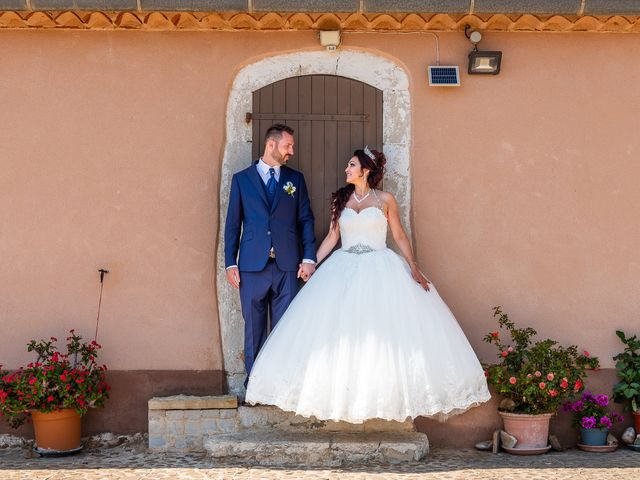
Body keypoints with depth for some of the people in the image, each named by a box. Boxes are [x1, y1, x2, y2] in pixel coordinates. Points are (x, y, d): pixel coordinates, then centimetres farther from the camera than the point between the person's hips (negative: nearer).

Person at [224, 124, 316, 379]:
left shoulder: (295, 179, 11)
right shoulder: (242, 179, 7)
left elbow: (306, 219, 9)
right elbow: (233, 223, 6)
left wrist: (309, 257, 0)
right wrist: (230, 263, 0)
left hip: (287, 265, 1)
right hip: (253, 265, -1)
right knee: (254, 326, 4)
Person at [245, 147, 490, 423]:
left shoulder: (385, 200, 3)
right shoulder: (341, 200, 11)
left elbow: (399, 236, 4)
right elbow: (331, 237, 12)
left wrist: (413, 268, -6)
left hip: (380, 270, -2)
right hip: (345, 270, 2)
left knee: (386, 333, -9)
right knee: (341, 334, -7)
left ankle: (388, 389, 0)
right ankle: (340, 391, -1)